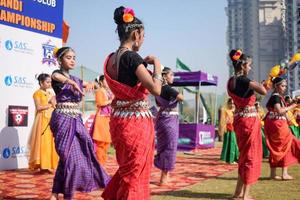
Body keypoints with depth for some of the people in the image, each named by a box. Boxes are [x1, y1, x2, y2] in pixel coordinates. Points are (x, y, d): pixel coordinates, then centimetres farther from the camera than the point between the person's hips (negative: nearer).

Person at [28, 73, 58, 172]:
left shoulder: (50, 94, 18)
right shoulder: (37, 93, -2)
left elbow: (55, 107, 17)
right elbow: (39, 107, -12)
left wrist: (54, 103, -3)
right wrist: (50, 104, -4)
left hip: (51, 120, 7)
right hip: (42, 120, -6)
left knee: (50, 143, 3)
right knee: (42, 142, -8)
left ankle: (47, 165, 6)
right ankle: (42, 165, -5)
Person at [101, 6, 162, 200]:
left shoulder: (111, 59, 8)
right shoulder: (132, 57, -16)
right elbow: (156, 89, -20)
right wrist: (156, 64, -6)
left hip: (119, 119, 8)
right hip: (136, 122, -8)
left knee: (126, 169, 23)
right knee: (135, 173, 4)